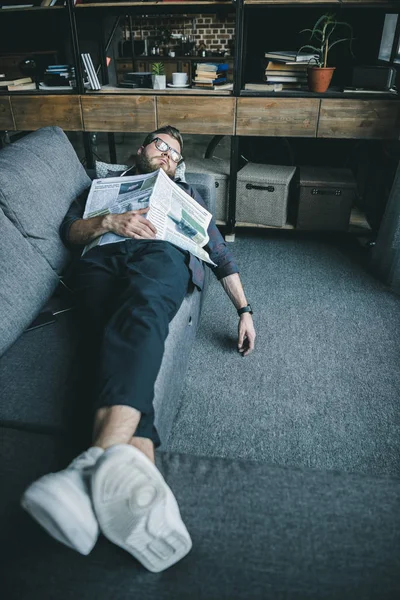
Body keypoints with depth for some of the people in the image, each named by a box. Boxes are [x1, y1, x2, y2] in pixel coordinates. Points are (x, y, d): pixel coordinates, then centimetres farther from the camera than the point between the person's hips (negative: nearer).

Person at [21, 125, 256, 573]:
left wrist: (243, 309, 18)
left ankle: (101, 459, -62)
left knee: (140, 315, -39)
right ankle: (146, 490, -57)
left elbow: (220, 252, 30)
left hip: (162, 255, 0)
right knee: (123, 335, -36)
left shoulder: (185, 193, 40)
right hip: (101, 260, 1)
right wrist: (110, 221, 1)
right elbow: (69, 230, 23)